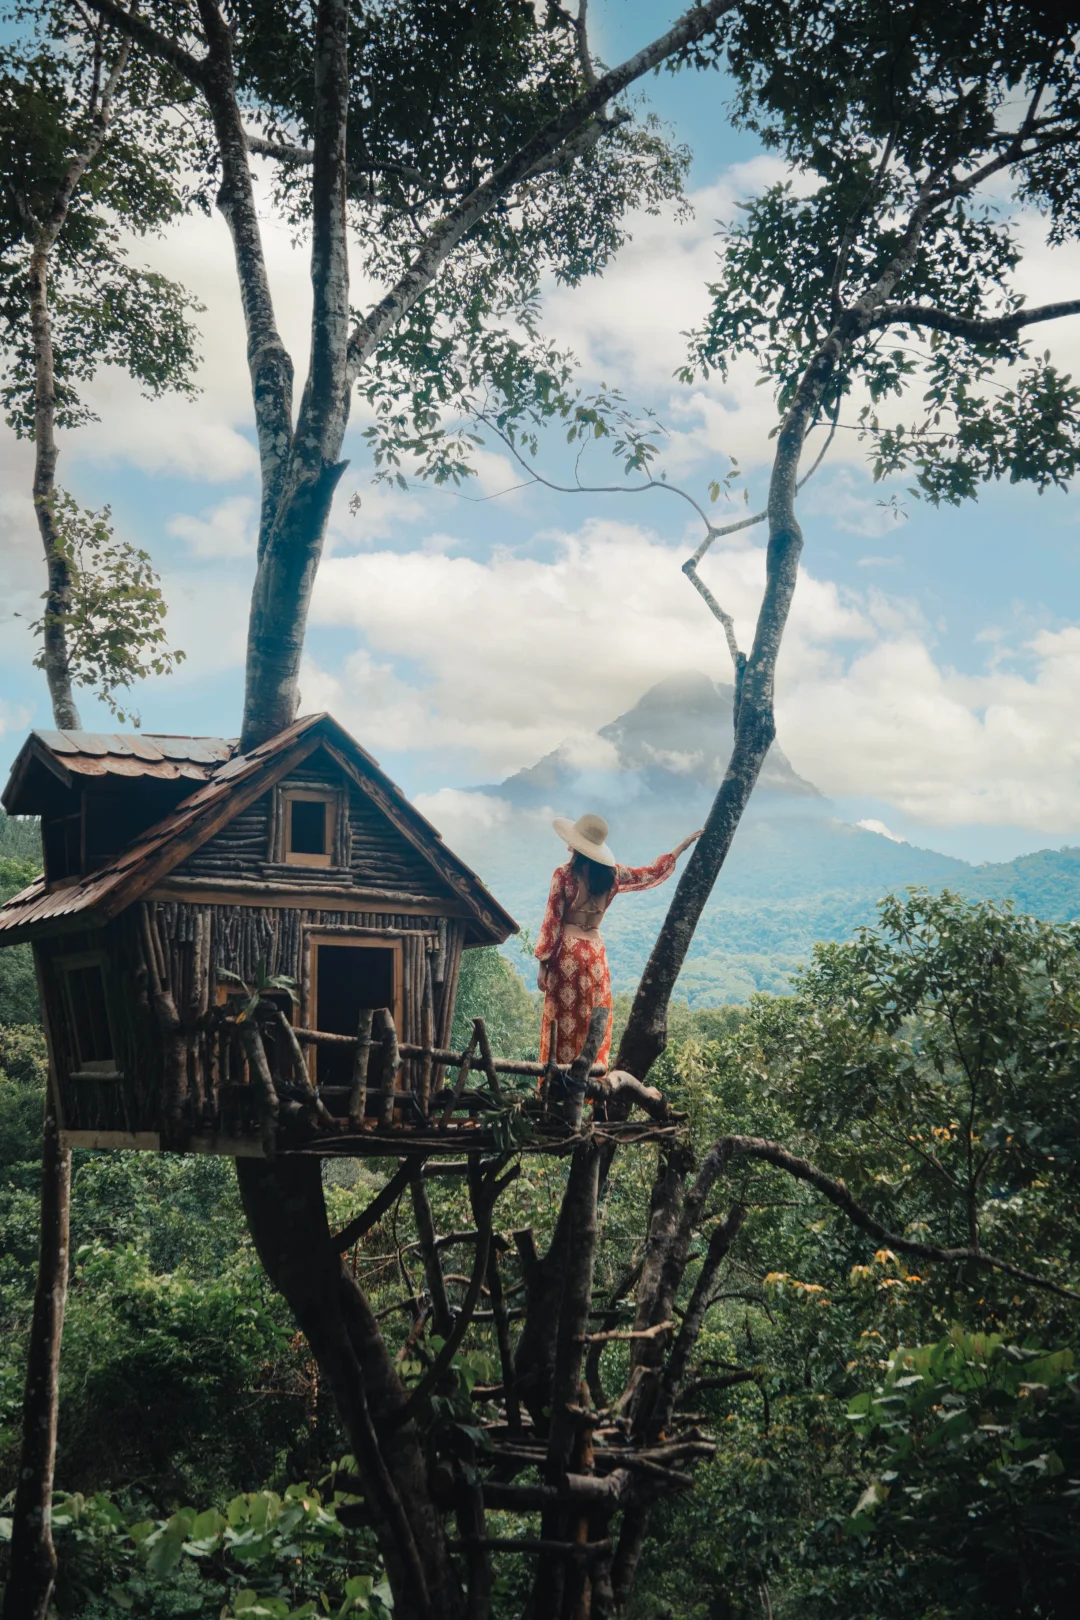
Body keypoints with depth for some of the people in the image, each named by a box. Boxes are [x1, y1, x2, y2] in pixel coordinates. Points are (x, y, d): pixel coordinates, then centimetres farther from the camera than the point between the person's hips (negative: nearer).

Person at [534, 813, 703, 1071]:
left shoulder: (563, 875, -7)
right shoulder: (611, 874, 4)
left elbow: (552, 921, -7)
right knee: (594, 1028, 9)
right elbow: (651, 874, 16)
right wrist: (681, 847, 26)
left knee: (563, 1022, -1)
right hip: (596, 953, 4)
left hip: (566, 952, -3)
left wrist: (542, 964, -3)